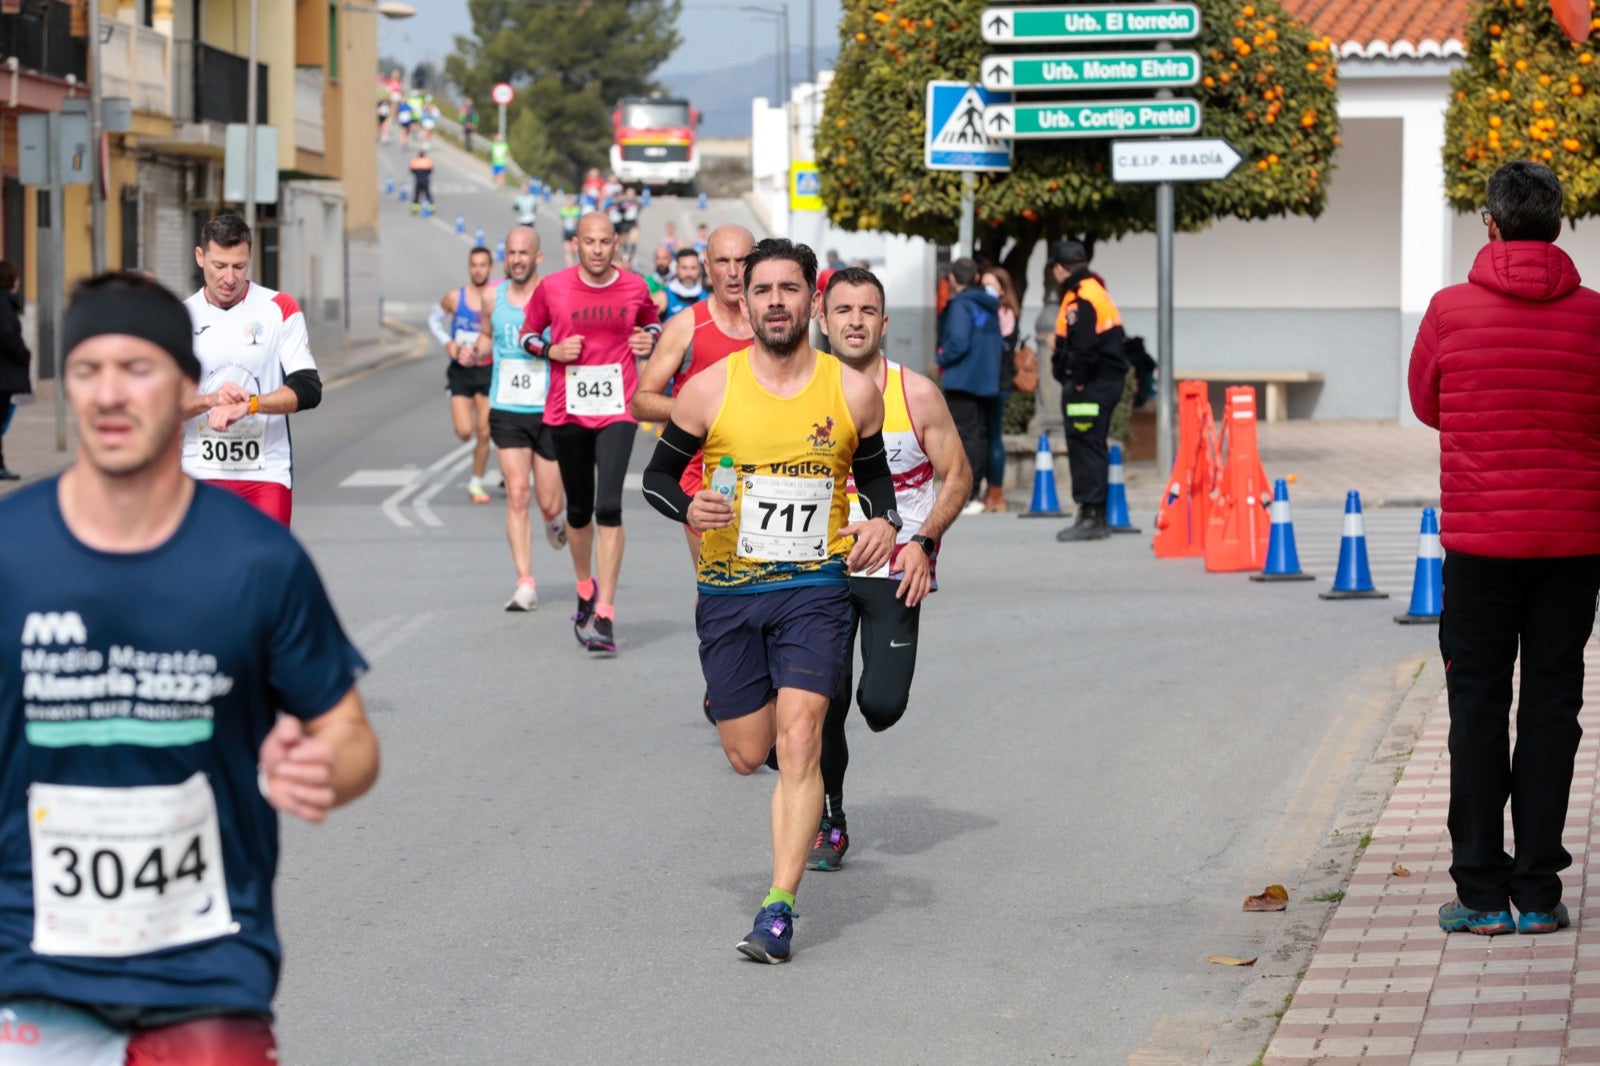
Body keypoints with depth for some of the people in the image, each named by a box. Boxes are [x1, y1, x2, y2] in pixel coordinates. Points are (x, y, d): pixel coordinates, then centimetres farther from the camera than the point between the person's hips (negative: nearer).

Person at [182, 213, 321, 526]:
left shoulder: (279, 309, 0)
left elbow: (308, 389, -8)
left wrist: (248, 405, -22)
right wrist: (210, 400, -18)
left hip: (267, 474, -1)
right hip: (200, 473, 2)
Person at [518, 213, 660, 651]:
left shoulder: (635, 287, 1)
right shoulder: (553, 288, -2)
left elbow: (652, 321, 21)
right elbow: (527, 333, 11)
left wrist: (650, 339, -2)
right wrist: (552, 350, -8)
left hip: (617, 411, -1)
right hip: (567, 412, 1)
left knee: (609, 506, -15)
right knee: (579, 509, 13)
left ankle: (604, 615, -16)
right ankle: (585, 589, 38)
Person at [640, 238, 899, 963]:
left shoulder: (853, 393, 0)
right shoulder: (710, 390, -4)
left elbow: (874, 473, 16)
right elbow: (657, 475, 5)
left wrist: (883, 522, -5)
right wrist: (688, 509, -17)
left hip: (815, 587, -1)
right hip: (728, 590, 1)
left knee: (799, 739, -16)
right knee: (748, 755, 7)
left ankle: (779, 910, -15)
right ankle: (726, 699, 46)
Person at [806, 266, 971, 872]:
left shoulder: (916, 395, -6)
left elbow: (958, 476, 0)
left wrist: (923, 541, -12)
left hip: (897, 571, -1)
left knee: (881, 705, -10)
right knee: (824, 701, -6)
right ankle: (829, 822, 15)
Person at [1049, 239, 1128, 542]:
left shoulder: (1080, 299, -16)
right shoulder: (1096, 291, 17)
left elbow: (1083, 347, -23)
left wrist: (1078, 382, -16)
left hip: (1090, 388, -11)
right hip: (1109, 380, 11)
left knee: (1085, 448, -8)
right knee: (1094, 450, 15)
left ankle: (1091, 516, -9)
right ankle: (1096, 517, 20)